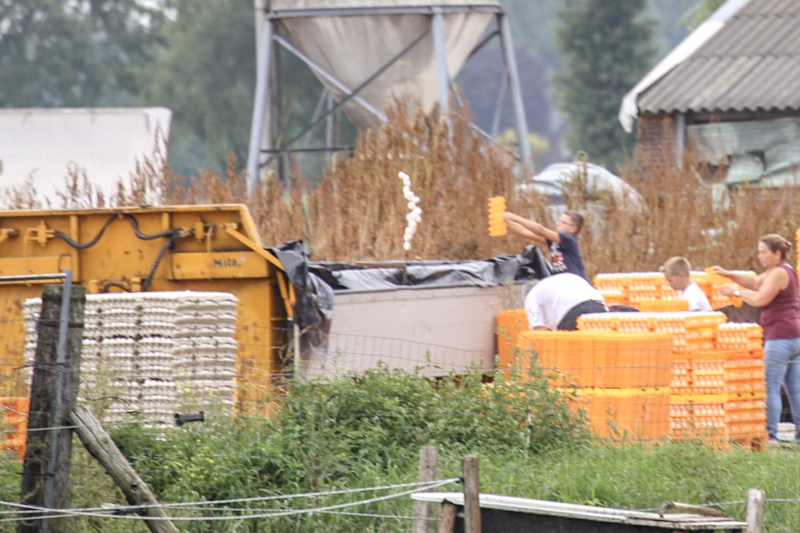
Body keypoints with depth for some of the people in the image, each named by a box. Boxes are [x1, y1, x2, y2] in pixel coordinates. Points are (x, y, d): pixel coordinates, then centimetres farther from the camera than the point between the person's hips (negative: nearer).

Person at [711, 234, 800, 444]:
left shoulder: (779, 273, -11)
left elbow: (760, 299, -16)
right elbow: (755, 282, 21)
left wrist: (735, 292, -5)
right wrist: (728, 274, 11)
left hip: (780, 338, -10)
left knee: (770, 387, -10)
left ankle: (770, 434, -14)